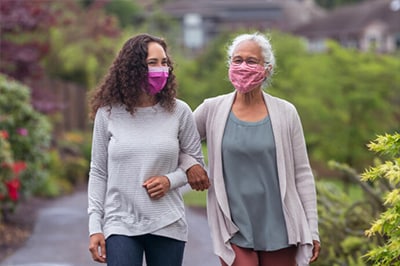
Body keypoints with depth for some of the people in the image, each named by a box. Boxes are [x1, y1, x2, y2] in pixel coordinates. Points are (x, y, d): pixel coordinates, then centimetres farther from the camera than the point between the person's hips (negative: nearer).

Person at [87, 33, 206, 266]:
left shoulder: (179, 112, 0)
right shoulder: (108, 113, 0)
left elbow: (196, 161, 9)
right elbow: (98, 172, 4)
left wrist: (171, 180, -11)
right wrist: (95, 226, 0)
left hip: (167, 225, 1)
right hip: (121, 224, -1)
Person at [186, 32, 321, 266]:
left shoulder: (285, 113, 2)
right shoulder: (212, 110, 2)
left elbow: (302, 174, 4)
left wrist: (312, 230, 2)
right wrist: (189, 165, -4)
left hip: (279, 230, 1)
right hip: (234, 232, -1)